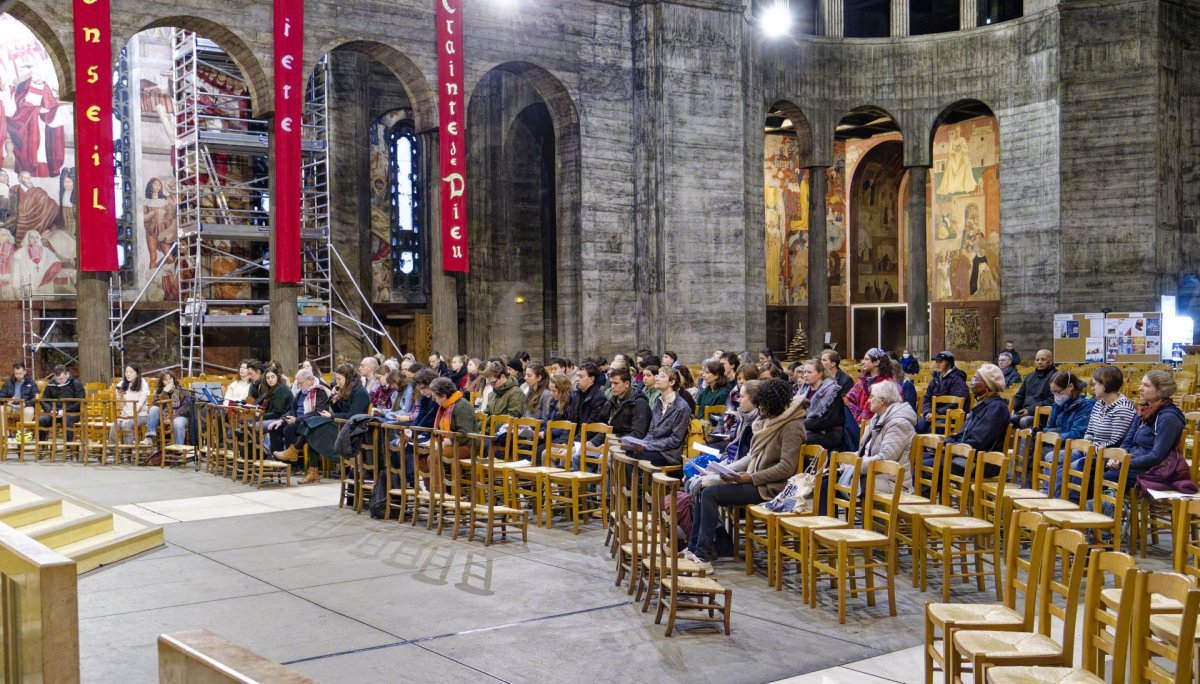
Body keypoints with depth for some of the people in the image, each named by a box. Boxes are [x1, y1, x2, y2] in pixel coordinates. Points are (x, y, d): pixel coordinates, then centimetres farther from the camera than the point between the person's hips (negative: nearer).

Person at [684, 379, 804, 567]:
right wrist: (728, 468, 4)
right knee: (702, 488, -2)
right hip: (753, 480, 9)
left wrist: (751, 478, -21)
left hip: (769, 487, -9)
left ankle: (705, 555, -16)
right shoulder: (767, 420, 15)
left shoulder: (792, 426, -13)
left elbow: (786, 468, -20)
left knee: (710, 494, -19)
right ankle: (695, 548, -1)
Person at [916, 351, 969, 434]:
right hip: (933, 414, 6)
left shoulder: (957, 379, -5)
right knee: (918, 426, -23)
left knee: (932, 429, -33)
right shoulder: (936, 378, 17)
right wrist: (928, 412, -4)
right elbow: (927, 398, 17)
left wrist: (937, 414, -19)